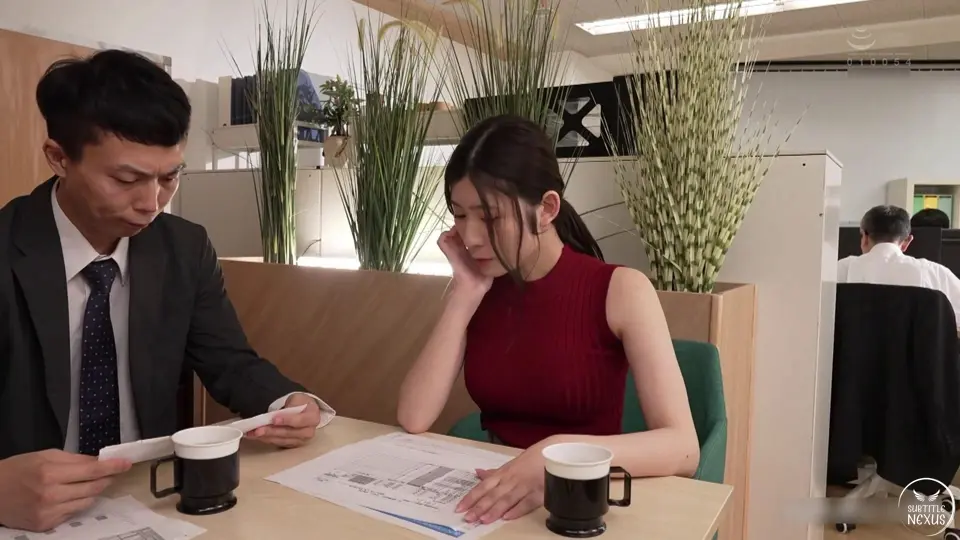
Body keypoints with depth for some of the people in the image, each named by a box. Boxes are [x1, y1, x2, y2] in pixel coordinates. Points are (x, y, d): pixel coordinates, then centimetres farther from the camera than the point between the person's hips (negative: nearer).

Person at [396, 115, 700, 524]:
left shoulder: (620, 290, -12)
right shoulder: (477, 294, 1)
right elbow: (413, 419, -9)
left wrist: (562, 455, -34)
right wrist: (464, 294, -12)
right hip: (493, 499, 2)